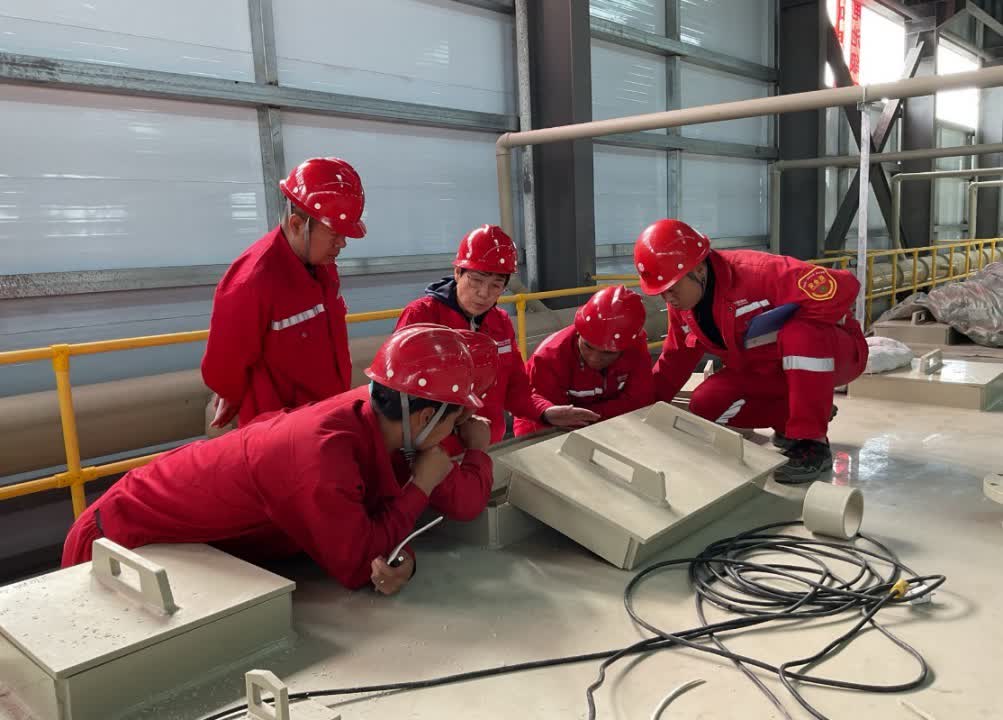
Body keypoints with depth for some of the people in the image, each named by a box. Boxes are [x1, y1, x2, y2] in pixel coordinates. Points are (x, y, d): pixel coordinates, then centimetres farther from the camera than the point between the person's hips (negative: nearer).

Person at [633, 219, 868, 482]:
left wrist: (790, 321, -32)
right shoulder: (681, 305, -9)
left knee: (800, 334, -41)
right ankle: (803, 415, 6)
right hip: (768, 371, 7)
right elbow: (675, 359, 3)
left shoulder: (757, 272, -34)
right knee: (705, 405, -13)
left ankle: (813, 441, -26)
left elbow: (843, 287, -40)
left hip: (834, 352, -7)